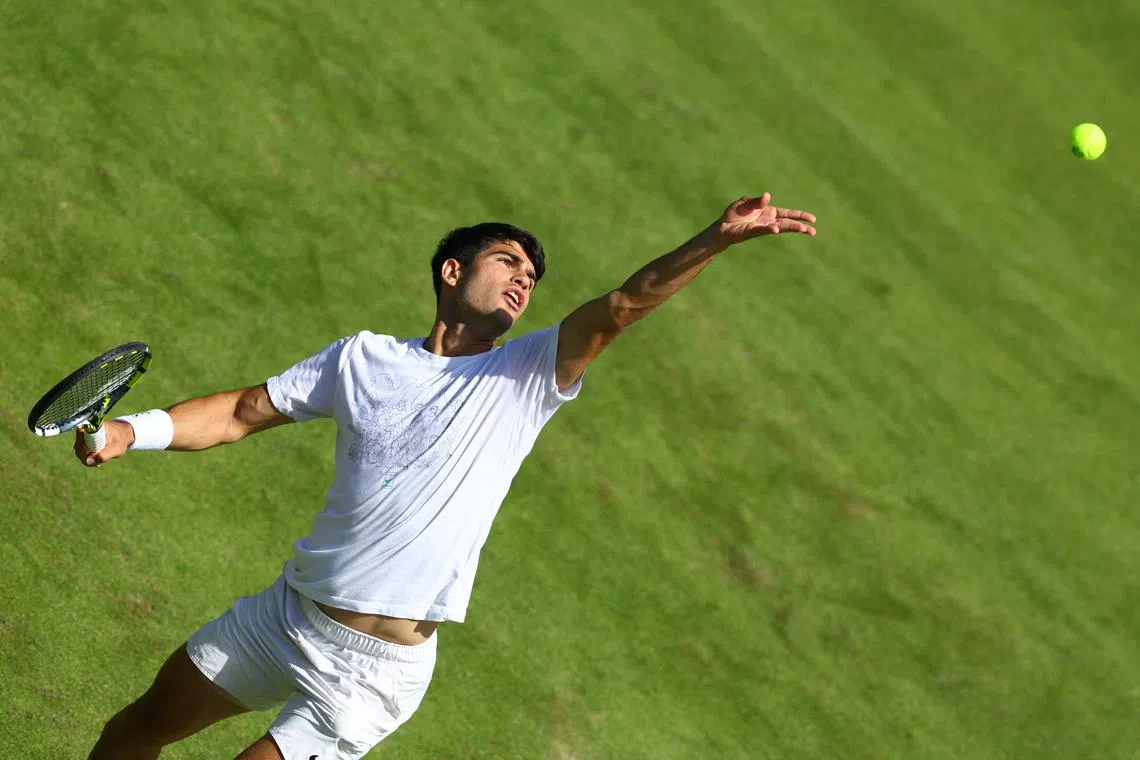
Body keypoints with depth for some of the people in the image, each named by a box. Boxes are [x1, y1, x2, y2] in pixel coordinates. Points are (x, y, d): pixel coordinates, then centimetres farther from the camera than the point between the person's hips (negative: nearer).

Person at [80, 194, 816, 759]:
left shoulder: (525, 378, -5)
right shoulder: (363, 357, 3)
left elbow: (622, 307, -19)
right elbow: (245, 411, 8)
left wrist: (716, 239, -33)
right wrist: (131, 431, -6)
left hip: (371, 673, -4)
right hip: (283, 616, 4)